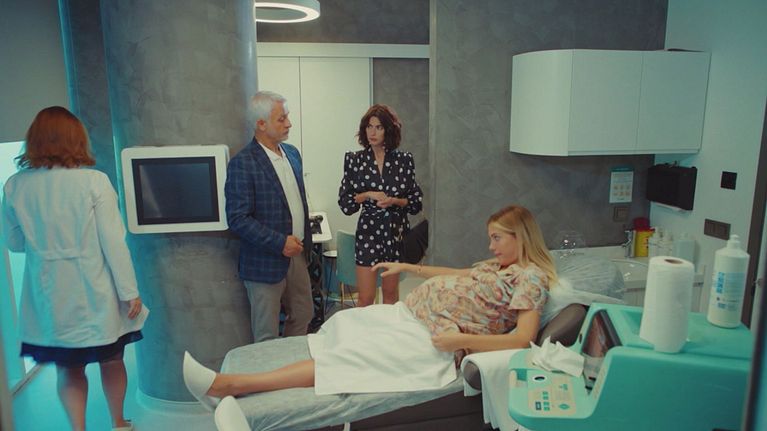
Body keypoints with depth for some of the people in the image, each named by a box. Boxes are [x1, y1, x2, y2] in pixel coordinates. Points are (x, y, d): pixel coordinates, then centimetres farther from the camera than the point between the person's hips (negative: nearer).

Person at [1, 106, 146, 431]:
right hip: (95, 292, -2)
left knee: (68, 368, 18)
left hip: (50, 294, 2)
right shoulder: (93, 181, -14)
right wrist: (129, 291, -7)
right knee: (111, 360, 19)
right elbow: (113, 242, -14)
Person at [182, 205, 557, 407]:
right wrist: (406, 267, 26)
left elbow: (522, 338, -18)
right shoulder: (499, 265, 20)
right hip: (411, 314, 9)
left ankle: (230, 384, -17)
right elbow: (456, 276, 30)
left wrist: (460, 339, -24)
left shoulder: (532, 276, -7)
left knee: (347, 356, -16)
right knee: (342, 328, -4)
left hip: (431, 340, -8)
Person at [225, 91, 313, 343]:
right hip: (266, 262, -7)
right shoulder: (243, 164, -17)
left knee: (303, 317, 20)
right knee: (267, 336, 8)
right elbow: (237, 219, -19)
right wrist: (280, 242, -20)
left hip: (296, 255, 7)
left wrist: (304, 241, 13)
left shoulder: (292, 153, 7)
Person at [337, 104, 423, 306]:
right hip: (368, 231, -1)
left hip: (396, 231, 1)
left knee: (391, 293, 13)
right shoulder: (354, 160, -1)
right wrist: (368, 195, -15)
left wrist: (394, 201, -14)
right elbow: (344, 202, -1)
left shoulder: (404, 160, 0)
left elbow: (417, 201, 3)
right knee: (366, 298, -2)